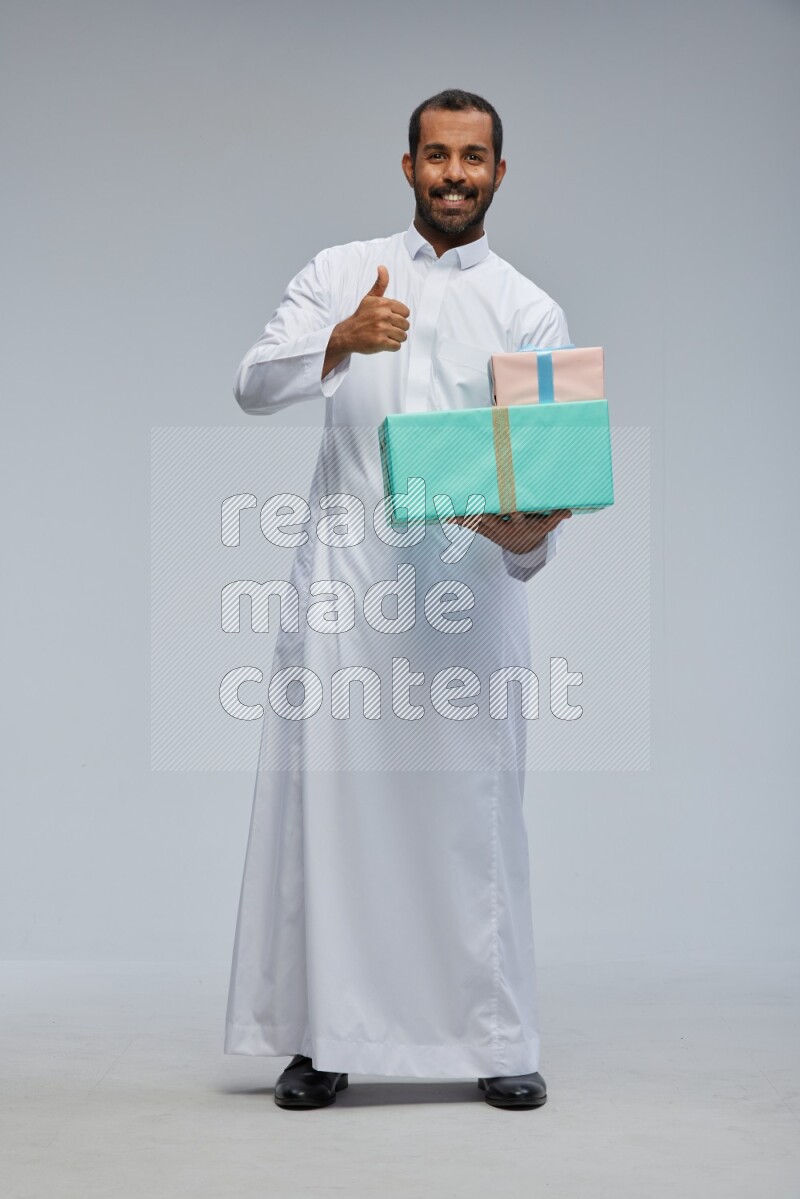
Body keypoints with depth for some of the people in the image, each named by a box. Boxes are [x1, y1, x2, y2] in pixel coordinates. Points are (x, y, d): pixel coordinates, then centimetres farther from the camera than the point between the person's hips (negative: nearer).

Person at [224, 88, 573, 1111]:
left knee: (474, 811, 0)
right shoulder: (339, 273, 12)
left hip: (469, 577, 0)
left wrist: (529, 532, -21)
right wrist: (343, 342, -19)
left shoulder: (529, 311, 10)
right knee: (329, 799, 0)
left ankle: (498, 1043, 9)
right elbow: (253, 384, 0)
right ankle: (322, 1037, 8)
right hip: (345, 572, 1)